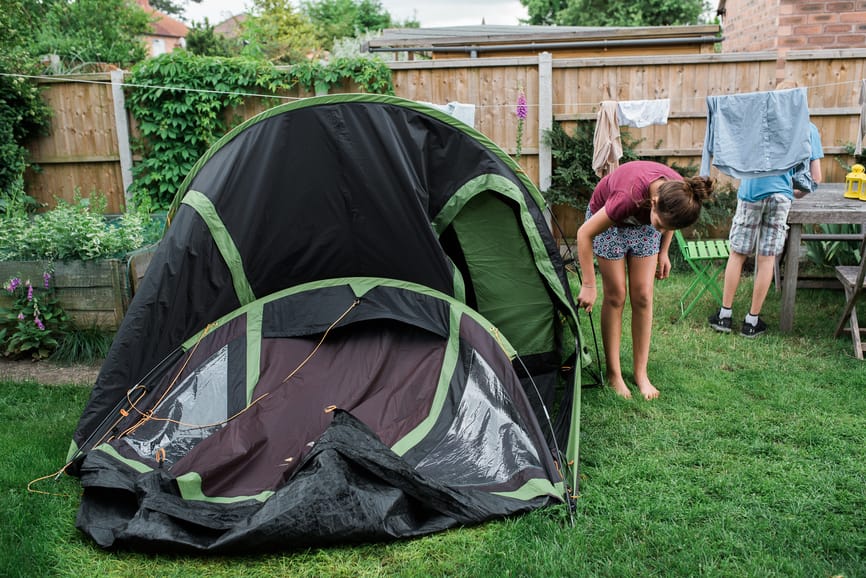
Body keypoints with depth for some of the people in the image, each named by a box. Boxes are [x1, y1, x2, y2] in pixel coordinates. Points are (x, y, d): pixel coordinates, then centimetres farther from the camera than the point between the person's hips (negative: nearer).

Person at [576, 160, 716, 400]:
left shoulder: (679, 194, -31)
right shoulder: (629, 197, -44)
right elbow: (584, 233, -32)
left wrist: (663, 252, 4)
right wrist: (588, 285, -28)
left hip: (643, 221, 4)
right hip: (608, 220, -3)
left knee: (642, 296, -1)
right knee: (616, 295, -4)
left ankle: (641, 373, 9)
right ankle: (614, 374, 7)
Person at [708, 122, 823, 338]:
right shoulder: (809, 129, 12)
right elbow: (815, 178, 7)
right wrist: (796, 194, 25)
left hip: (751, 190, 1)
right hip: (780, 193, 0)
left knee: (737, 254, 9)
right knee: (767, 259, 5)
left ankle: (724, 315, 13)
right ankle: (752, 321, 12)